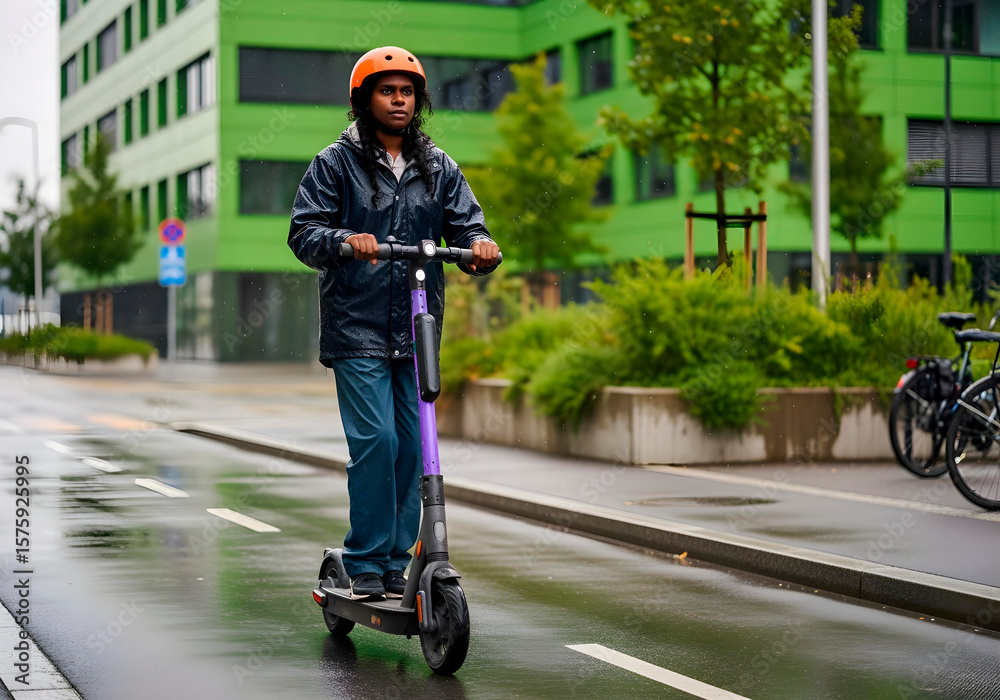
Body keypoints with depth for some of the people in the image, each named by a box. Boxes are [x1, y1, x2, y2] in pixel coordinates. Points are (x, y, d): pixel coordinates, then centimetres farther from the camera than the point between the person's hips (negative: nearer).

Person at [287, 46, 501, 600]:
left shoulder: (438, 167, 15)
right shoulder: (336, 163, 3)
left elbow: (465, 223, 9)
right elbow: (304, 231, -3)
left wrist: (479, 247, -15)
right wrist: (344, 239, -24)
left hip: (418, 330, 4)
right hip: (357, 328, -4)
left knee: (412, 444, 3)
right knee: (375, 439, -13)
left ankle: (395, 561, 15)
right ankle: (365, 563, -1)